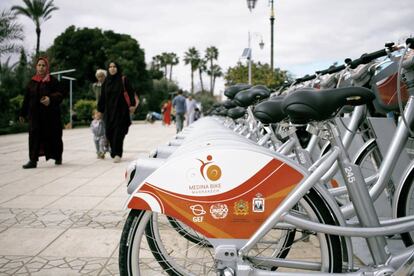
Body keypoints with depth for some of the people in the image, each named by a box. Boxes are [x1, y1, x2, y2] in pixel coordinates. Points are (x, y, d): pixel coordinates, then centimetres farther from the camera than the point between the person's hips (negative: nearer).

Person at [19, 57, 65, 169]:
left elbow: (61, 93, -7)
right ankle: (33, 160, -6)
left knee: (53, 136, 5)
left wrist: (51, 99, -24)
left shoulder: (53, 81, -1)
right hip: (35, 114, 3)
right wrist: (23, 113, 15)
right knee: (34, 135, -7)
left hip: (50, 114, -3)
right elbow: (26, 99, 13)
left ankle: (58, 157, 26)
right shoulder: (32, 82, 10)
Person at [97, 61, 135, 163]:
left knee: (118, 132, -8)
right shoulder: (106, 81, 10)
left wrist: (132, 105, -15)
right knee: (109, 132, 2)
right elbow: (102, 97, 10)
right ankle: (115, 152, 20)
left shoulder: (123, 80, 0)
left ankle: (117, 154, -4)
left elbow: (130, 92, -4)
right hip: (109, 110, 4)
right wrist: (100, 110, 8)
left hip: (121, 110, -4)